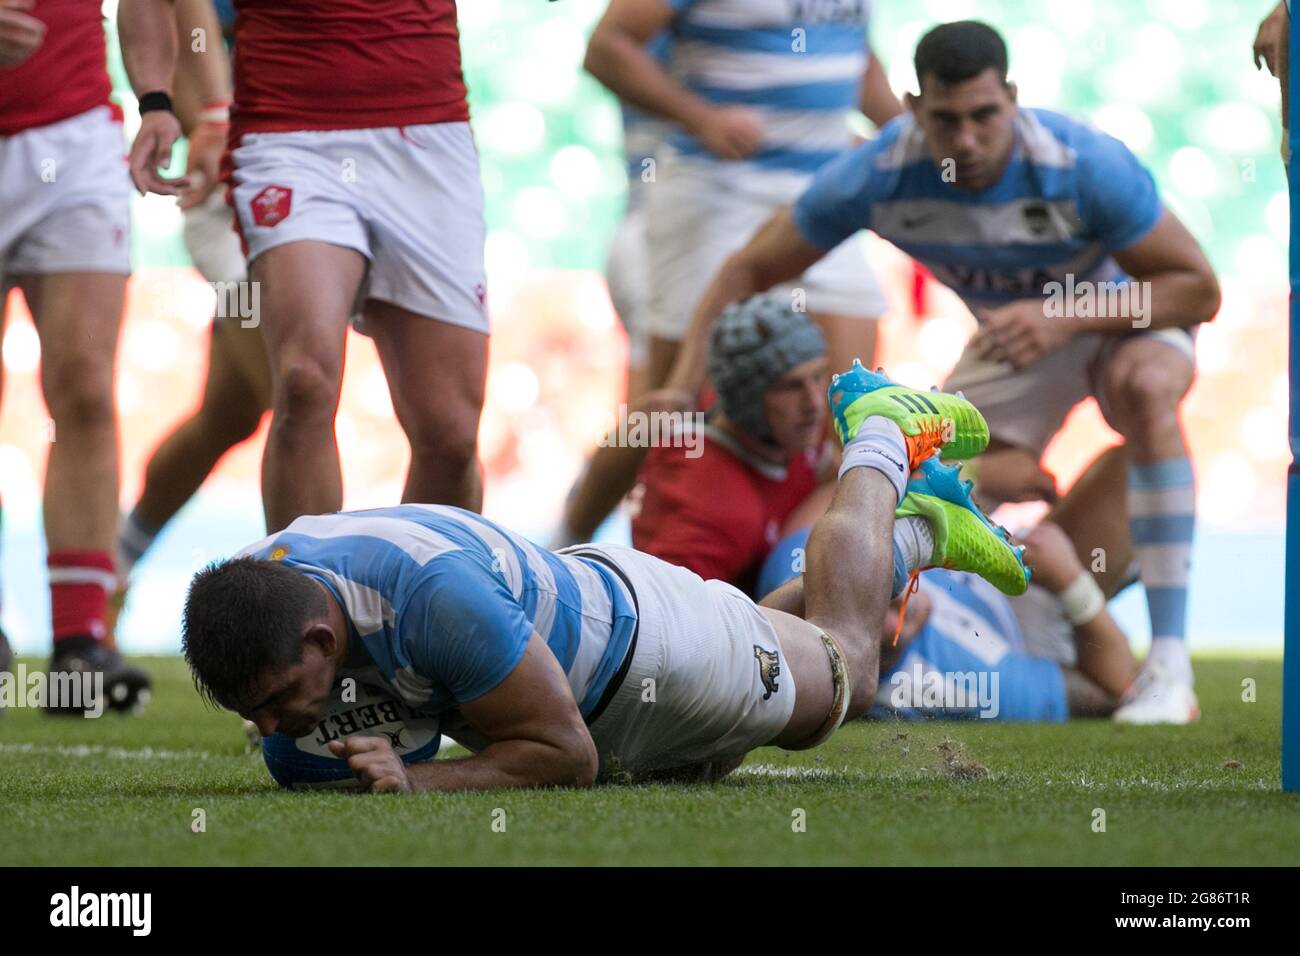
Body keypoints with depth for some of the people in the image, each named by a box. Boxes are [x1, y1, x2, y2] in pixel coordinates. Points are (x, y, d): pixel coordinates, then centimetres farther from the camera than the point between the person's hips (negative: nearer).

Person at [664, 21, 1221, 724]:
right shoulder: (876, 176, -27)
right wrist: (687, 383, -27)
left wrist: (1067, 316, -43)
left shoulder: (1088, 166, -35)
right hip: (1014, 329, 4)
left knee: (1142, 390, -38)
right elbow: (751, 271, -14)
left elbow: (1198, 290, -29)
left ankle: (1169, 670, -37)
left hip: (1125, 309, -4)